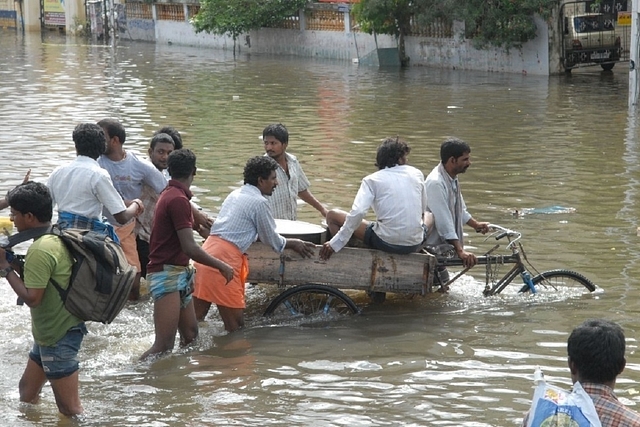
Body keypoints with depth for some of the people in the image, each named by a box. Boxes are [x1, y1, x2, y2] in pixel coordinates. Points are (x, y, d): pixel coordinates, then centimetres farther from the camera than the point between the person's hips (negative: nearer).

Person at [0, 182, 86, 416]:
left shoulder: (40, 250, -24)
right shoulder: (57, 238, 6)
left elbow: (31, 297, -24)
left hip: (59, 337, -11)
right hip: (52, 332, 11)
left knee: (69, 409, -4)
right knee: (27, 390, 25)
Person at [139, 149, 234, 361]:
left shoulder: (169, 195, 15)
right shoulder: (178, 199, -17)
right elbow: (189, 248, -20)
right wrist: (221, 266, -11)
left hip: (178, 273, 11)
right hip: (167, 274, -11)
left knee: (190, 335, 13)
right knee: (164, 346, -16)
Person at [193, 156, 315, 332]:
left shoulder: (235, 194, 21)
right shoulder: (259, 202, -5)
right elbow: (271, 240, 4)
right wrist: (294, 244, 22)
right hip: (224, 259, -9)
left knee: (196, 316, 7)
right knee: (235, 323, -2)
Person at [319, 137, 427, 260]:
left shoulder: (372, 180, -2)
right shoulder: (416, 174, 7)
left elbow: (357, 212, -16)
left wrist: (335, 243, -13)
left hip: (387, 243, -3)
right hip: (415, 244, 3)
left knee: (333, 215, 12)